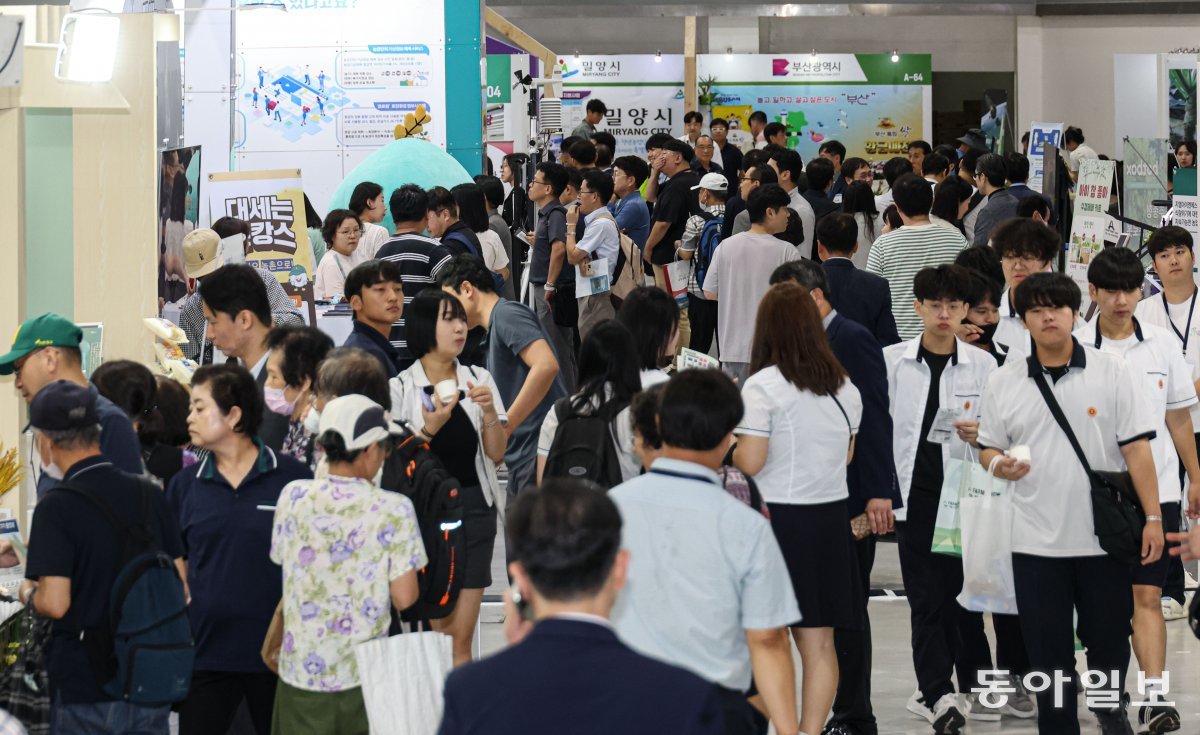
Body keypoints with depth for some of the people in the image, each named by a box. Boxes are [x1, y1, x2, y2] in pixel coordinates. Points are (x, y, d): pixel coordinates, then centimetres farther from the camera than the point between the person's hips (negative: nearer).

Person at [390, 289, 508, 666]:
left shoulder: (479, 380, 8)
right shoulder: (401, 388, -3)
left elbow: (496, 454, 7)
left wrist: (489, 412, -10)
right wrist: (430, 429, -19)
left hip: (474, 506, 3)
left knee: (462, 636, 1)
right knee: (438, 630, -3)